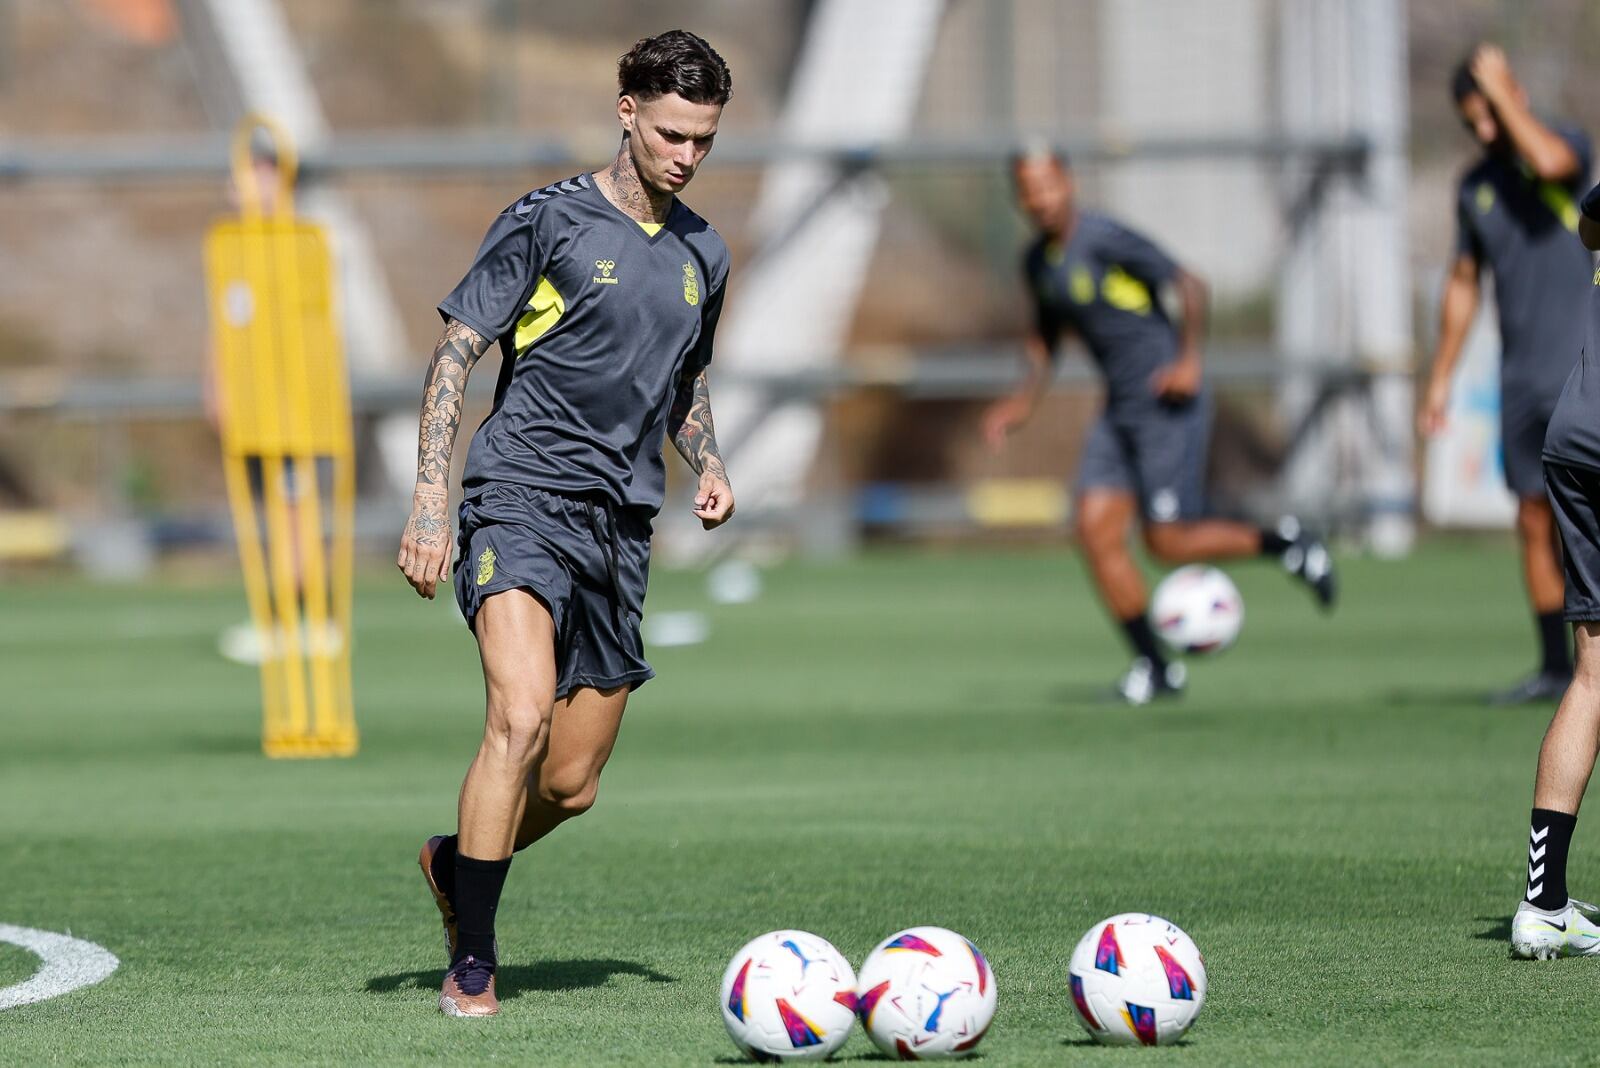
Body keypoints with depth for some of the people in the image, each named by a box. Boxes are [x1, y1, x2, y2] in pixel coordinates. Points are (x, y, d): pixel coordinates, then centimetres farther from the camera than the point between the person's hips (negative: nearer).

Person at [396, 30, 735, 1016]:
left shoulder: (703, 255, 16)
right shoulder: (548, 221, -2)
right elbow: (456, 354, -3)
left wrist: (710, 463, 10)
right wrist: (431, 501, -13)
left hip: (621, 527, 6)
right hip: (523, 498, -6)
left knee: (571, 787, 5)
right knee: (522, 716, -26)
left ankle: (458, 862, 35)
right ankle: (471, 964, -18)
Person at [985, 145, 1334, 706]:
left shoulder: (1104, 239, -16)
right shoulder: (1038, 260, 10)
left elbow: (1189, 285, -16)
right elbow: (1046, 334, 26)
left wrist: (1188, 360, -23)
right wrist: (1027, 398, 12)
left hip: (1167, 402, -8)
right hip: (1119, 411, 8)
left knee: (1168, 543, -10)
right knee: (1096, 532, -4)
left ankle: (1283, 543, 13)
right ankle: (1154, 668, 3)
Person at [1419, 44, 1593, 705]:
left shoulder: (1571, 143, -5)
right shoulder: (1476, 185, 12)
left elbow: (1549, 162, -31)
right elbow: (1463, 284, 20)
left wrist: (1502, 92, -18)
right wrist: (1440, 378, 18)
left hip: (1579, 371, -6)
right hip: (1520, 378, 6)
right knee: (1535, 524, 6)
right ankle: (1555, 669, 12)